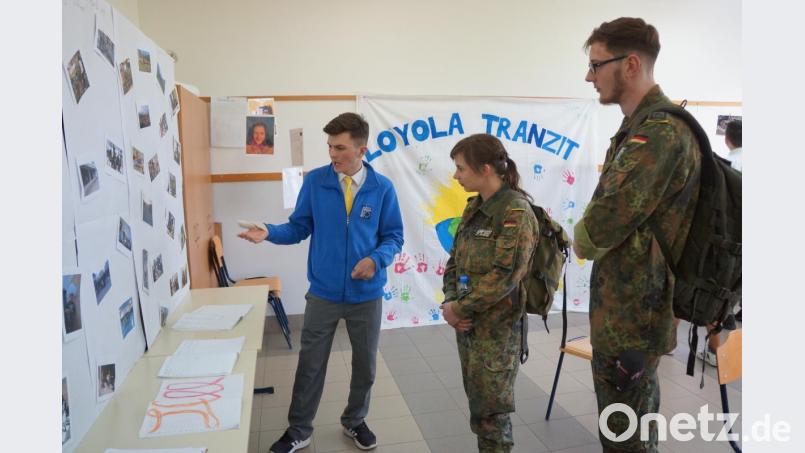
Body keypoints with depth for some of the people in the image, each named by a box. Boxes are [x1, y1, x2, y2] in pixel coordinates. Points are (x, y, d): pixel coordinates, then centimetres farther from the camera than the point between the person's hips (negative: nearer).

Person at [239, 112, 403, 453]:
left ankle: (354, 422, 41)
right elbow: (300, 227, 0)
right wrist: (269, 233, -18)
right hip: (323, 293, 0)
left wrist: (376, 259, -19)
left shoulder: (382, 188, -7)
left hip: (367, 295, 1)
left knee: (365, 365, 16)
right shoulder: (315, 181, -6)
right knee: (310, 365, 10)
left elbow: (393, 236, -1)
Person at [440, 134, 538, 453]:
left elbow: (504, 276, -22)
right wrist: (450, 301, -5)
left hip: (497, 328, -7)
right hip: (467, 324, 7)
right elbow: (454, 261, 11)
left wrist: (459, 308, -15)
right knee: (477, 403, 18)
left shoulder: (516, 212, -15)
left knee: (490, 411, 4)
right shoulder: (474, 208, 9)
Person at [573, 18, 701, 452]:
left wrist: (582, 241, -6)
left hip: (629, 311, -10)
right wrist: (593, 239, -3)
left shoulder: (660, 132, -21)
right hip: (632, 303, 10)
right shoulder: (643, 126, 13)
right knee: (638, 416, 24)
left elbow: (603, 223, -27)